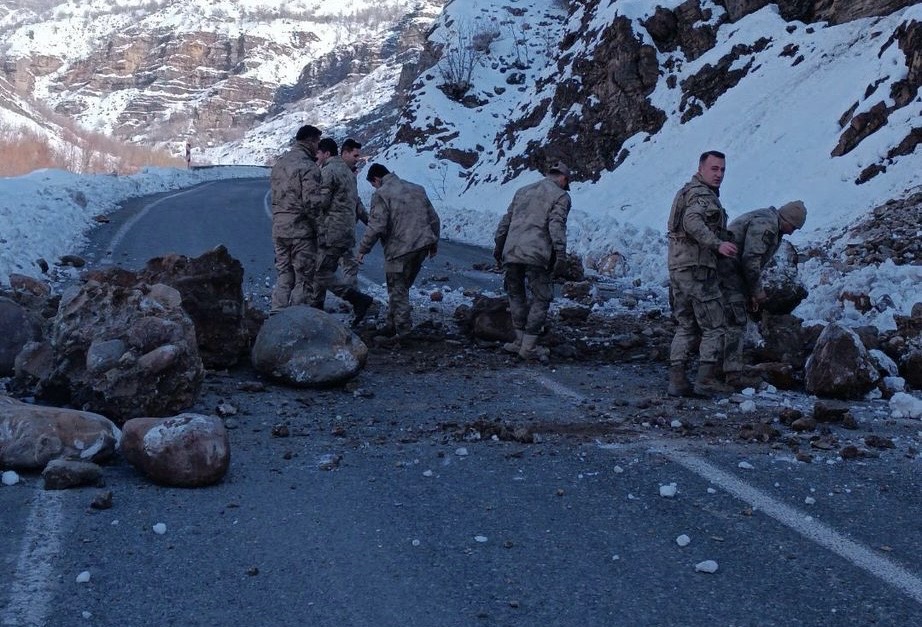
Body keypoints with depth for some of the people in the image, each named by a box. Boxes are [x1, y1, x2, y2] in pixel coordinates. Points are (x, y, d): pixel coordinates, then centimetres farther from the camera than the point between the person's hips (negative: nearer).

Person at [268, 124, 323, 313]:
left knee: (284, 276, 14)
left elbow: (275, 195, 15)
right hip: (301, 229, -7)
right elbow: (312, 203, -18)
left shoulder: (279, 163, 14)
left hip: (278, 229, 8)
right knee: (304, 279, 0)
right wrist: (320, 229, -9)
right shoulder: (308, 166, -13)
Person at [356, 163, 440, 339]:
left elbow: (376, 226, -16)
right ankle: (394, 324, 24)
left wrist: (363, 249, -7)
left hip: (399, 249, -7)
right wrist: (433, 244, 26)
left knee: (397, 291, 3)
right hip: (422, 247, 7)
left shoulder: (381, 194, -8)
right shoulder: (417, 189, 15)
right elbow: (434, 219, 17)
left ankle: (403, 330, 1)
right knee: (402, 287, 19)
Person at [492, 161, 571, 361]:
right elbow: (557, 226, -11)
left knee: (516, 295, 19)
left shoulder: (523, 191, 22)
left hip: (511, 252, 5)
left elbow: (506, 220, 22)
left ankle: (521, 340, 20)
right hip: (537, 255, -5)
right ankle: (528, 346, 3)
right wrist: (561, 255, -15)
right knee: (541, 299, 5)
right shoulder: (560, 196, 4)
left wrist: (498, 246, 28)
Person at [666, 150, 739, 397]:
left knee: (685, 327, 12)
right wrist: (717, 244, -34)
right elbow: (692, 221, -28)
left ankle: (677, 380, 8)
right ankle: (706, 380, -5)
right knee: (713, 327, -2)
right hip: (698, 267, -10)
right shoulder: (703, 195, -10)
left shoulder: (687, 192, 22)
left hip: (677, 266, 10)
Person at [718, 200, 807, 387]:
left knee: (736, 323, 13)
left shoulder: (772, 228, 20)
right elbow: (750, 259, -21)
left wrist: (752, 292, 19)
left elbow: (753, 260, 24)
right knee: (736, 323, -12)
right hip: (728, 270, -11)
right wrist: (757, 290, -13)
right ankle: (733, 375, -13)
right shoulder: (765, 224, -15)